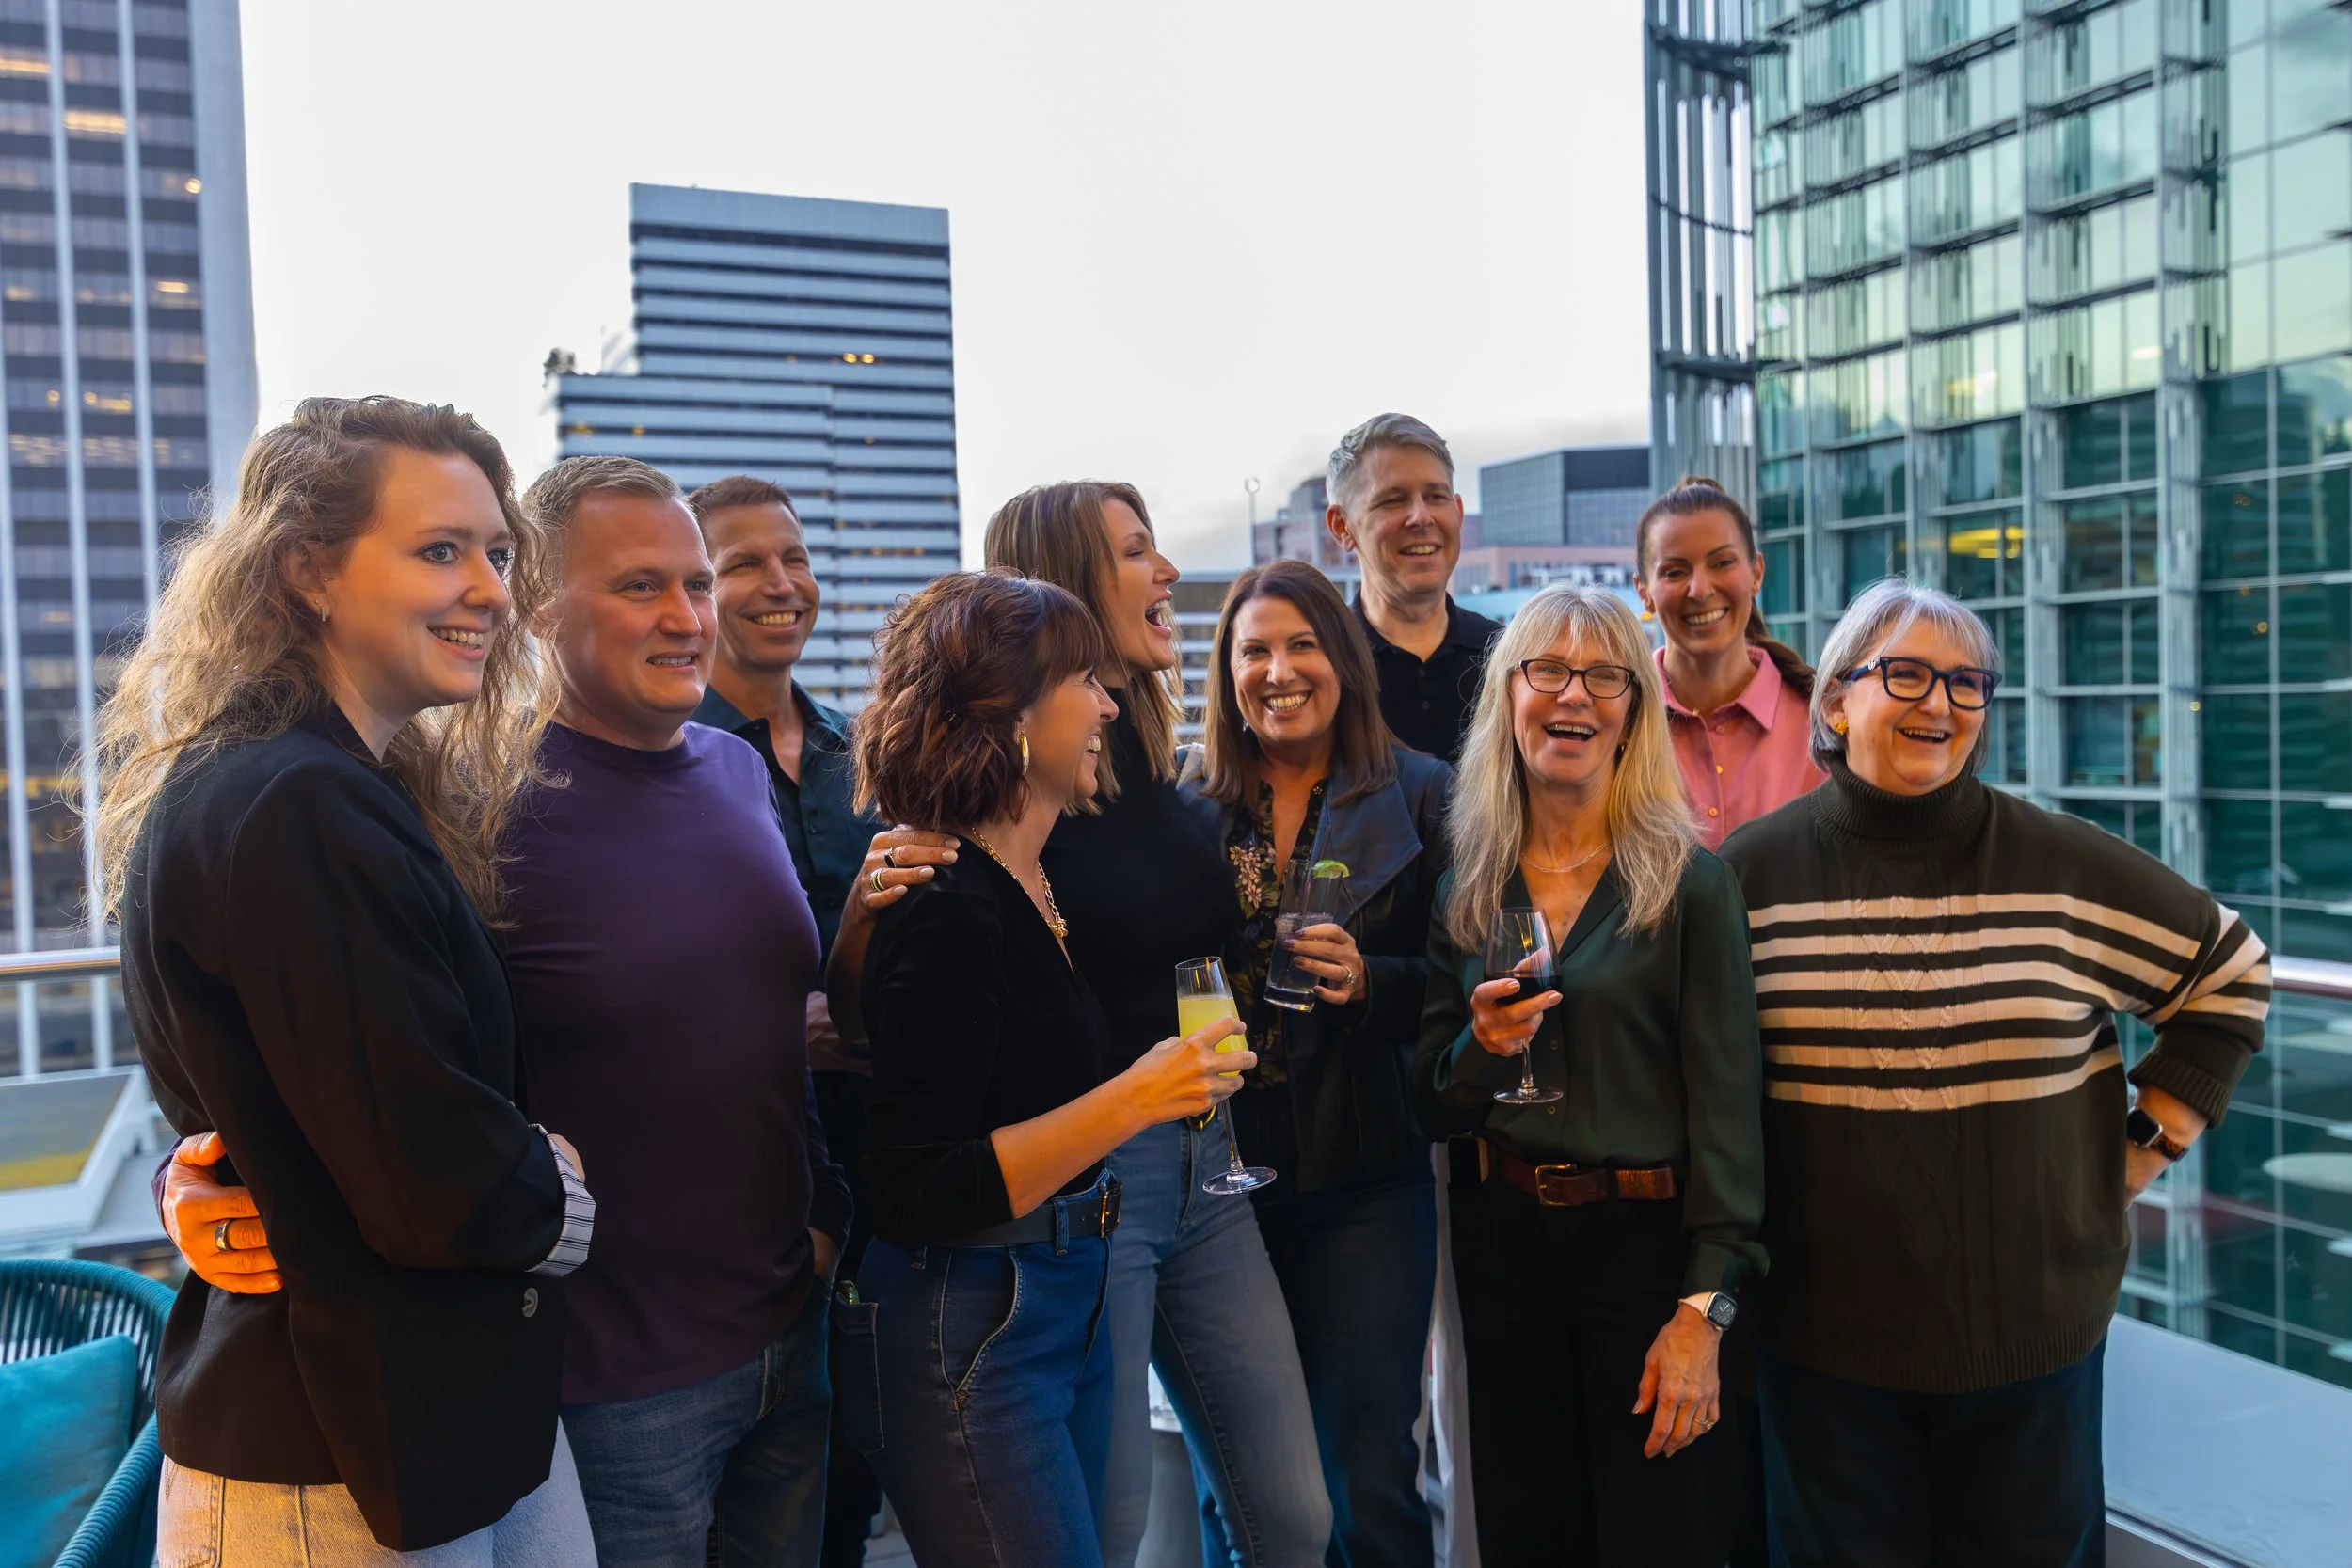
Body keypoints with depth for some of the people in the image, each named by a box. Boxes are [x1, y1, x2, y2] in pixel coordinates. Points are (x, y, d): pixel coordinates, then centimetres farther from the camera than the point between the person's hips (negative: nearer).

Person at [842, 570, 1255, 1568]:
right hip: (961, 1333, -9)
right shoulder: (947, 913, -20)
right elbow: (920, 1193, -23)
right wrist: (1132, 1101, -25)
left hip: (1069, 1307, 9)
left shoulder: (1035, 887, 6)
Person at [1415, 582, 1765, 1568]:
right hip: (1501, 1245, 3)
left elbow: (1725, 1102, -10)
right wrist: (1480, 1051, -16)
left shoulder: (1688, 879, -8)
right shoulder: (1464, 886, 3)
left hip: (1648, 1241, -3)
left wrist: (1702, 1310, -14)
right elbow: (1434, 1100, 7)